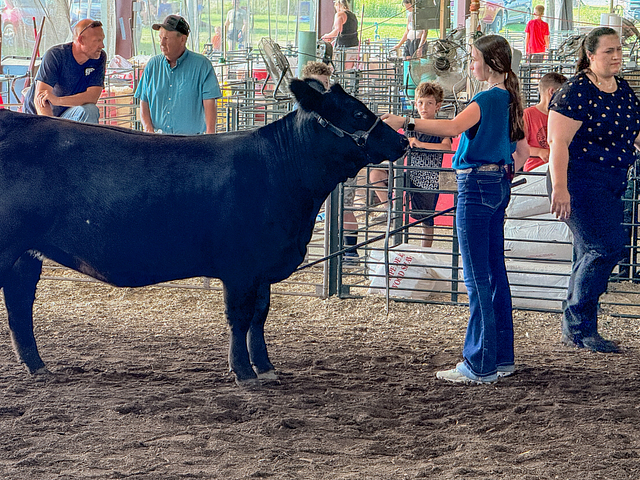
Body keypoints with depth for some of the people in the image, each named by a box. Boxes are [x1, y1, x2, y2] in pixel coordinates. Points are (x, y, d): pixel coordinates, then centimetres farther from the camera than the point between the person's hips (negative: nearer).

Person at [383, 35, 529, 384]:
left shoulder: (488, 99, -15)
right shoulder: (509, 100, 13)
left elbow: (451, 127, -31)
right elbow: (522, 152, 20)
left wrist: (405, 123, -33)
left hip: (476, 188, -10)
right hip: (499, 187, 10)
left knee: (477, 278, -6)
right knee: (495, 273, 14)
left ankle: (480, 366, -4)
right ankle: (501, 357, 20)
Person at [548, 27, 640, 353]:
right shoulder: (576, 91, -13)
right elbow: (558, 143, -17)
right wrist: (559, 188, -24)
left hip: (612, 185, 8)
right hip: (580, 181, -8)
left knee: (590, 256, 10)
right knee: (607, 245, -16)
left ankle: (575, 331, 17)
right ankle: (577, 324, -5)